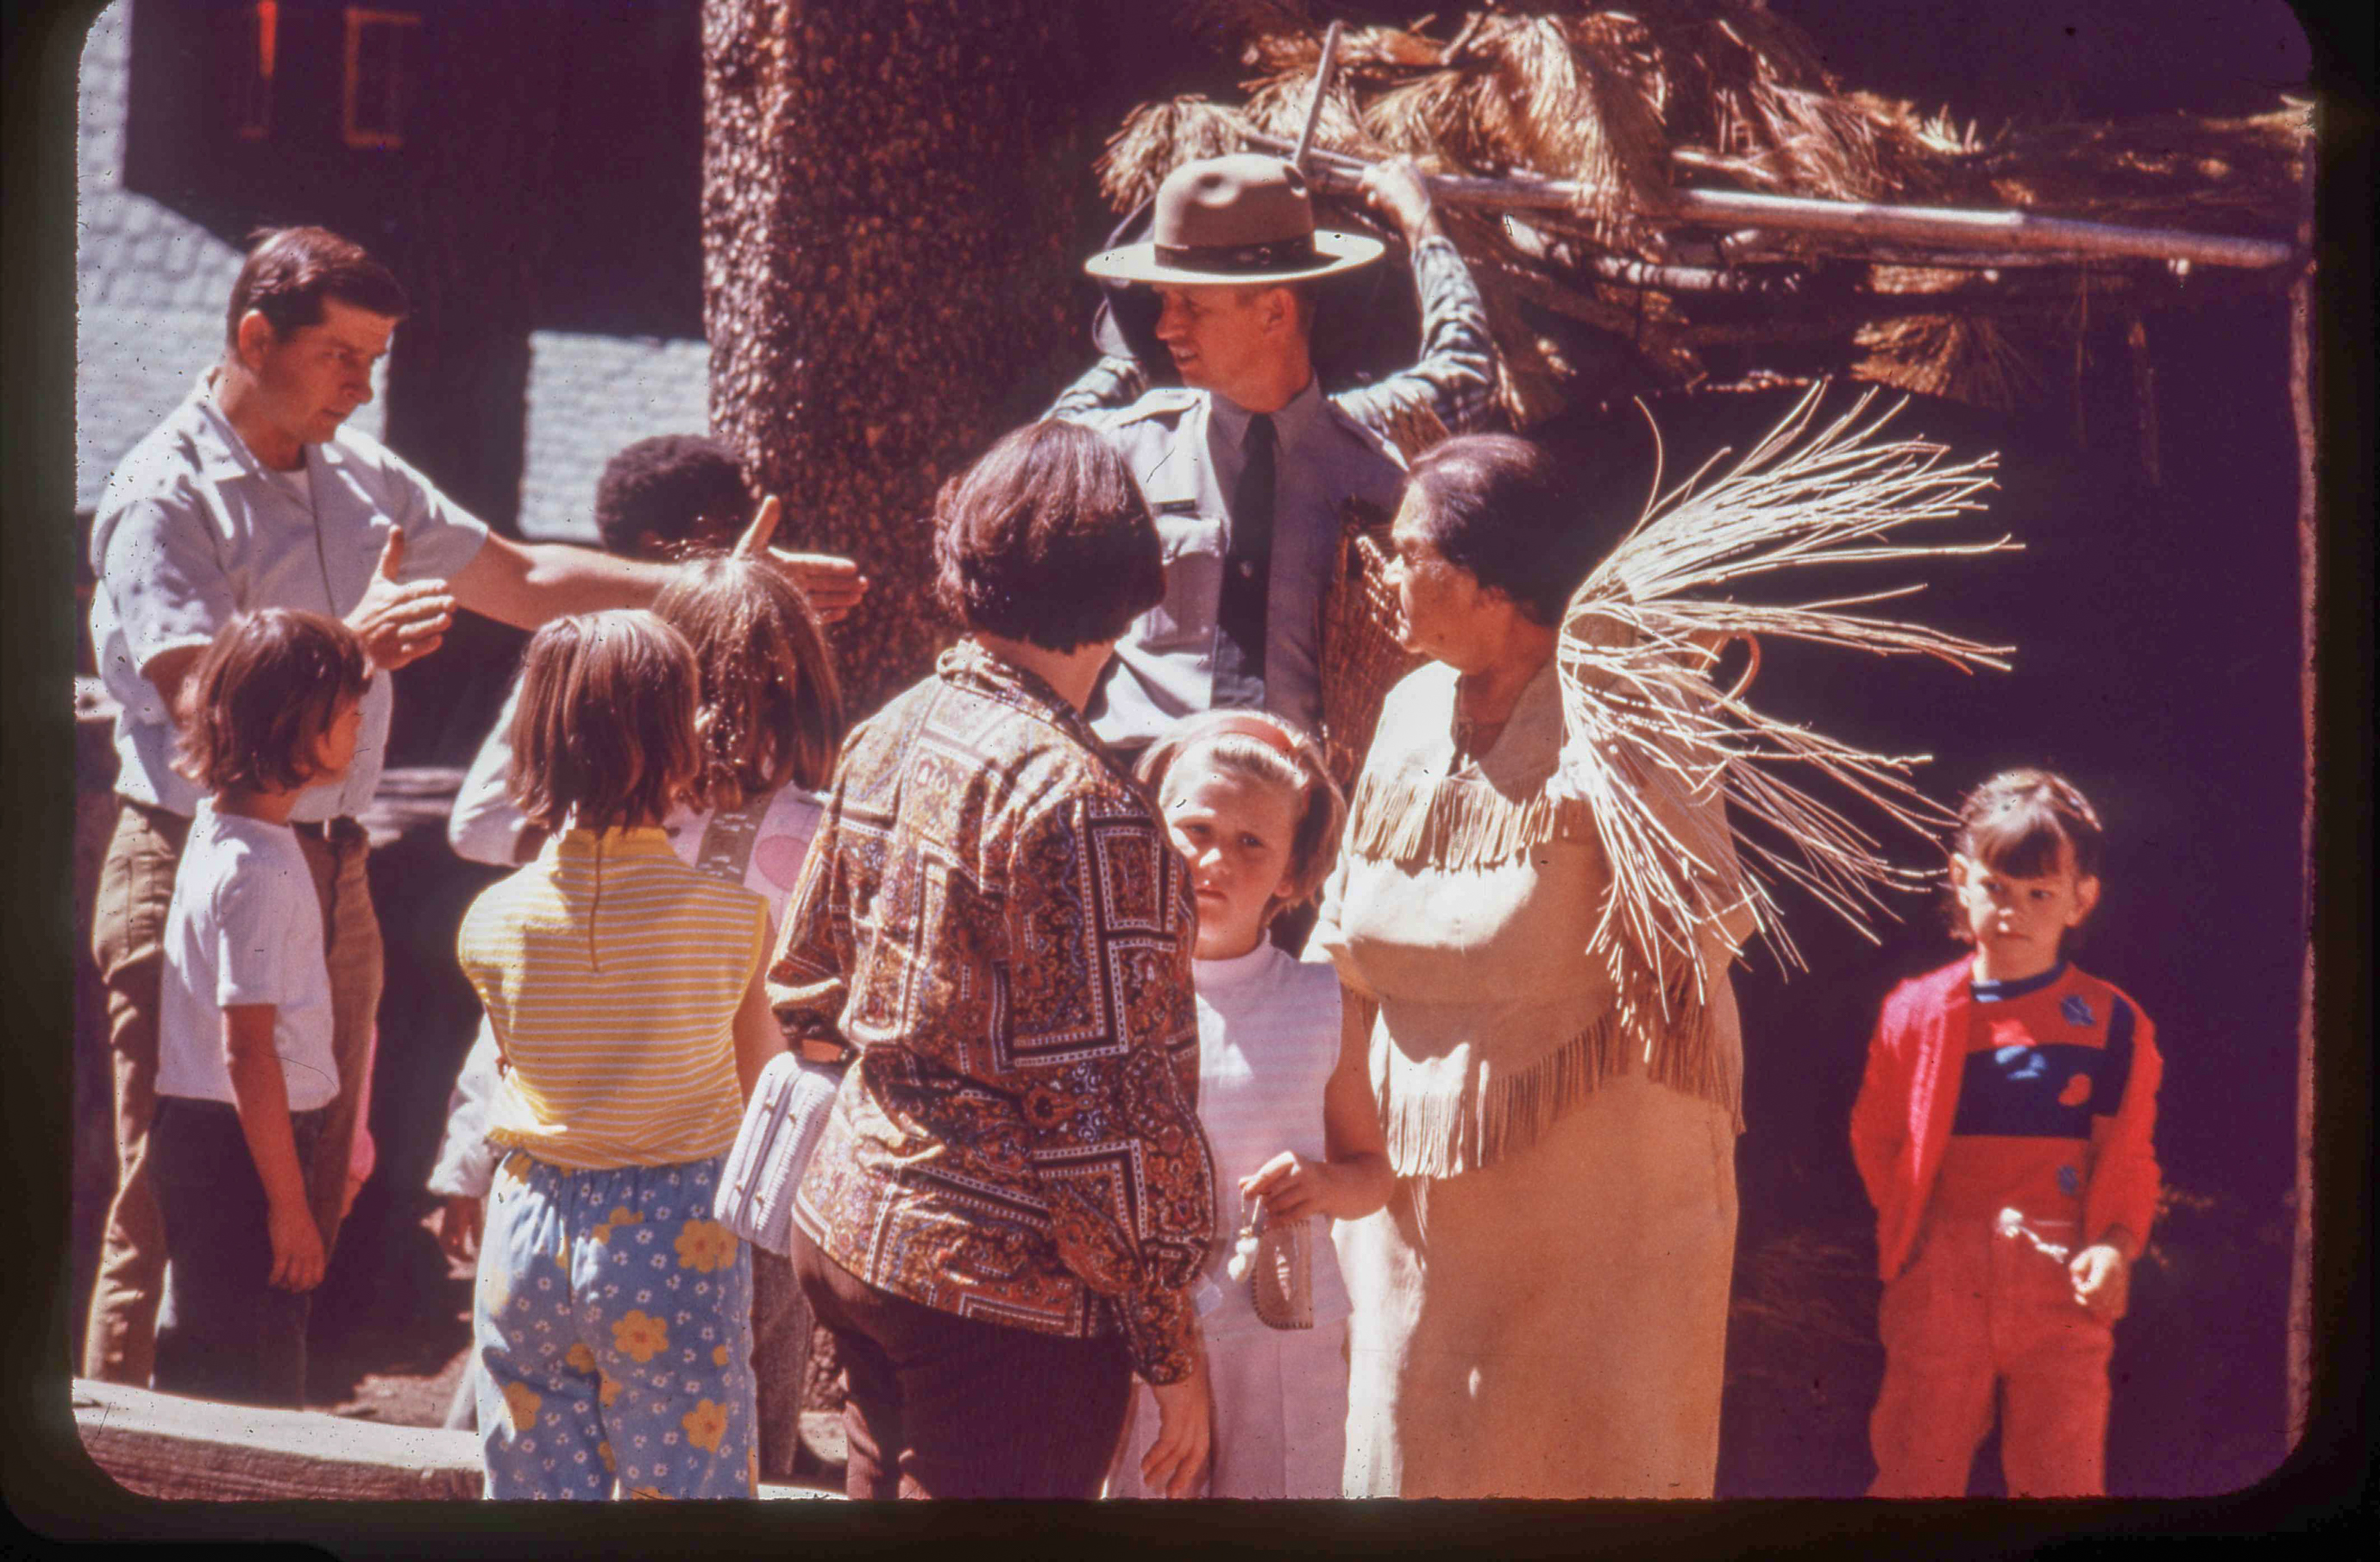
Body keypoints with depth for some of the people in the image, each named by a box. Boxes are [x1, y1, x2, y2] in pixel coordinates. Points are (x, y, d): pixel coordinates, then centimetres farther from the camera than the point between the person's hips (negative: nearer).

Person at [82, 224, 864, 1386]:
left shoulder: (359, 476, 12)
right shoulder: (163, 496, -11)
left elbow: (521, 579, 20)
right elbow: (197, 699, -22)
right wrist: (345, 651, -38)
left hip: (331, 872, 8)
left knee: (312, 1204, 10)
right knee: (173, 1216, -6)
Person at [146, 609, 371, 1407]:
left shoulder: (218, 826, 5)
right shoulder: (258, 872, -22)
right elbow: (249, 1049, -23)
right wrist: (289, 1204, -19)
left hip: (198, 1134, 10)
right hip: (237, 1146, -10)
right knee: (255, 1376, -3)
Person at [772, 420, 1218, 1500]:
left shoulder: (884, 737, 4)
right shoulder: (1074, 799, -20)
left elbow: (805, 987, 15)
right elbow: (1108, 1108, -20)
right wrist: (1171, 1349, -12)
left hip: (846, 1220, 8)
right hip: (995, 1288, -8)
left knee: (891, 1478, 20)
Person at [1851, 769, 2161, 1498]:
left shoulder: (2111, 1024, 2)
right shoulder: (1916, 1012, 3)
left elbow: (2130, 1159, 4)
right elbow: (1875, 1137, 11)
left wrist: (2116, 1246, -10)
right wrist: (1909, 1224, 3)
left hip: (2062, 1276, 0)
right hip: (1942, 1269, 0)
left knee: (2064, 1471, 5)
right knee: (1916, 1468, 4)